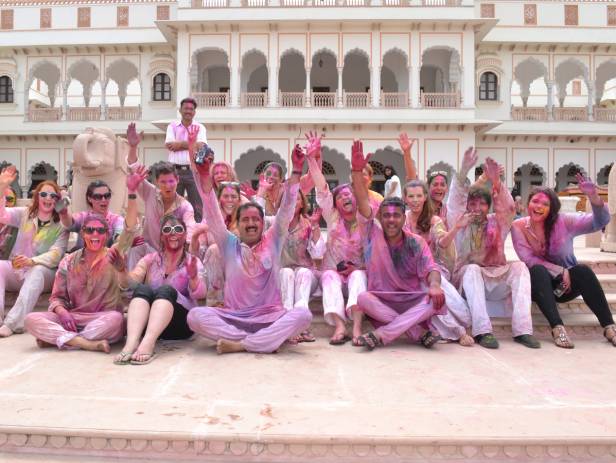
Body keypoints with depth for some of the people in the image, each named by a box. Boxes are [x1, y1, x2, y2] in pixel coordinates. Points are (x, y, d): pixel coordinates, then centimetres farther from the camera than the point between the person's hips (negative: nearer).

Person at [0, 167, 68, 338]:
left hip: (43, 272, -3)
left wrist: (32, 261, -33)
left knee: (38, 271, -36)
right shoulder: (24, 214, 10)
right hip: (17, 271, 3)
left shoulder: (61, 225, 0)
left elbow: (56, 254, -13)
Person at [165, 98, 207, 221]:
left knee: (197, 206, 1)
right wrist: (191, 144, -7)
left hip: (193, 170, 0)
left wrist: (180, 144, -8)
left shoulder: (199, 127, 8)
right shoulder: (172, 126, 9)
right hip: (175, 170, 1)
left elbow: (200, 146, -9)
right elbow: (169, 145, -7)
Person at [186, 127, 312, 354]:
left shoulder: (273, 242, 7)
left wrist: (296, 171, -9)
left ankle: (239, 344, -29)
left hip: (270, 317, 0)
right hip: (233, 317, 1)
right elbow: (212, 212, 0)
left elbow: (286, 209, -1)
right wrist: (204, 175, -11)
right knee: (195, 316, -26)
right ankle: (270, 338, -27)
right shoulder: (229, 245, 8)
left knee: (303, 314, -29)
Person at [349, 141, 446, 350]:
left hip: (412, 302, 1)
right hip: (381, 302, 0)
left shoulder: (416, 242, 1)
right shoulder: (374, 235, 0)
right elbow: (363, 204, -12)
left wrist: (435, 285, -38)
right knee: (363, 298, -32)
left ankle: (381, 335, -31)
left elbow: (430, 268, -13)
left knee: (438, 298, -28)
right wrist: (357, 171, -24)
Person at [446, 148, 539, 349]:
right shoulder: (460, 223, 8)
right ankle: (482, 331, -38)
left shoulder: (497, 223, 13)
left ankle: (522, 329, -29)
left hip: (496, 283, 2)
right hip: (468, 279, -2)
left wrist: (496, 182, -25)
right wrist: (464, 171, -25)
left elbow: (508, 207, -6)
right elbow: (455, 201, -9)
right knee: (472, 269, -34)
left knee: (519, 267, -24)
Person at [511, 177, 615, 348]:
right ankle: (557, 328, -42)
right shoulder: (518, 226, -10)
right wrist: (561, 271, -22)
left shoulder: (563, 221, -10)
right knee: (538, 271, -34)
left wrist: (593, 196, -36)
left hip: (566, 283, 1)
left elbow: (600, 221, -18)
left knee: (583, 270, -30)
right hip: (539, 283, -1)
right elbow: (529, 259, -15)